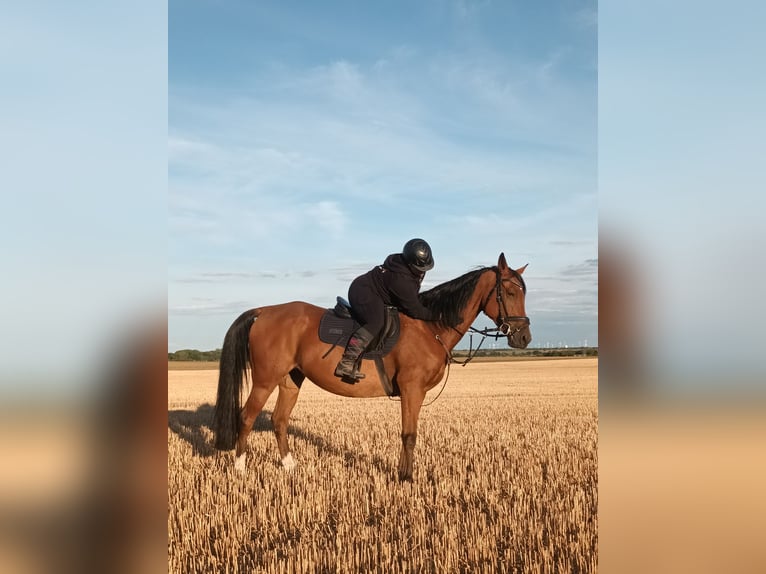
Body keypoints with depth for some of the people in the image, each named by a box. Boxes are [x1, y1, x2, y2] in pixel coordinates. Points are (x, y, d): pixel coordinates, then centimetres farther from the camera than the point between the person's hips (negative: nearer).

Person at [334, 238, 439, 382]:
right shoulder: (401, 280, -29)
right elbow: (415, 310, -22)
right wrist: (435, 315, -13)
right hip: (363, 294, -11)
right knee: (376, 323, -32)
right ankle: (346, 363, -39)